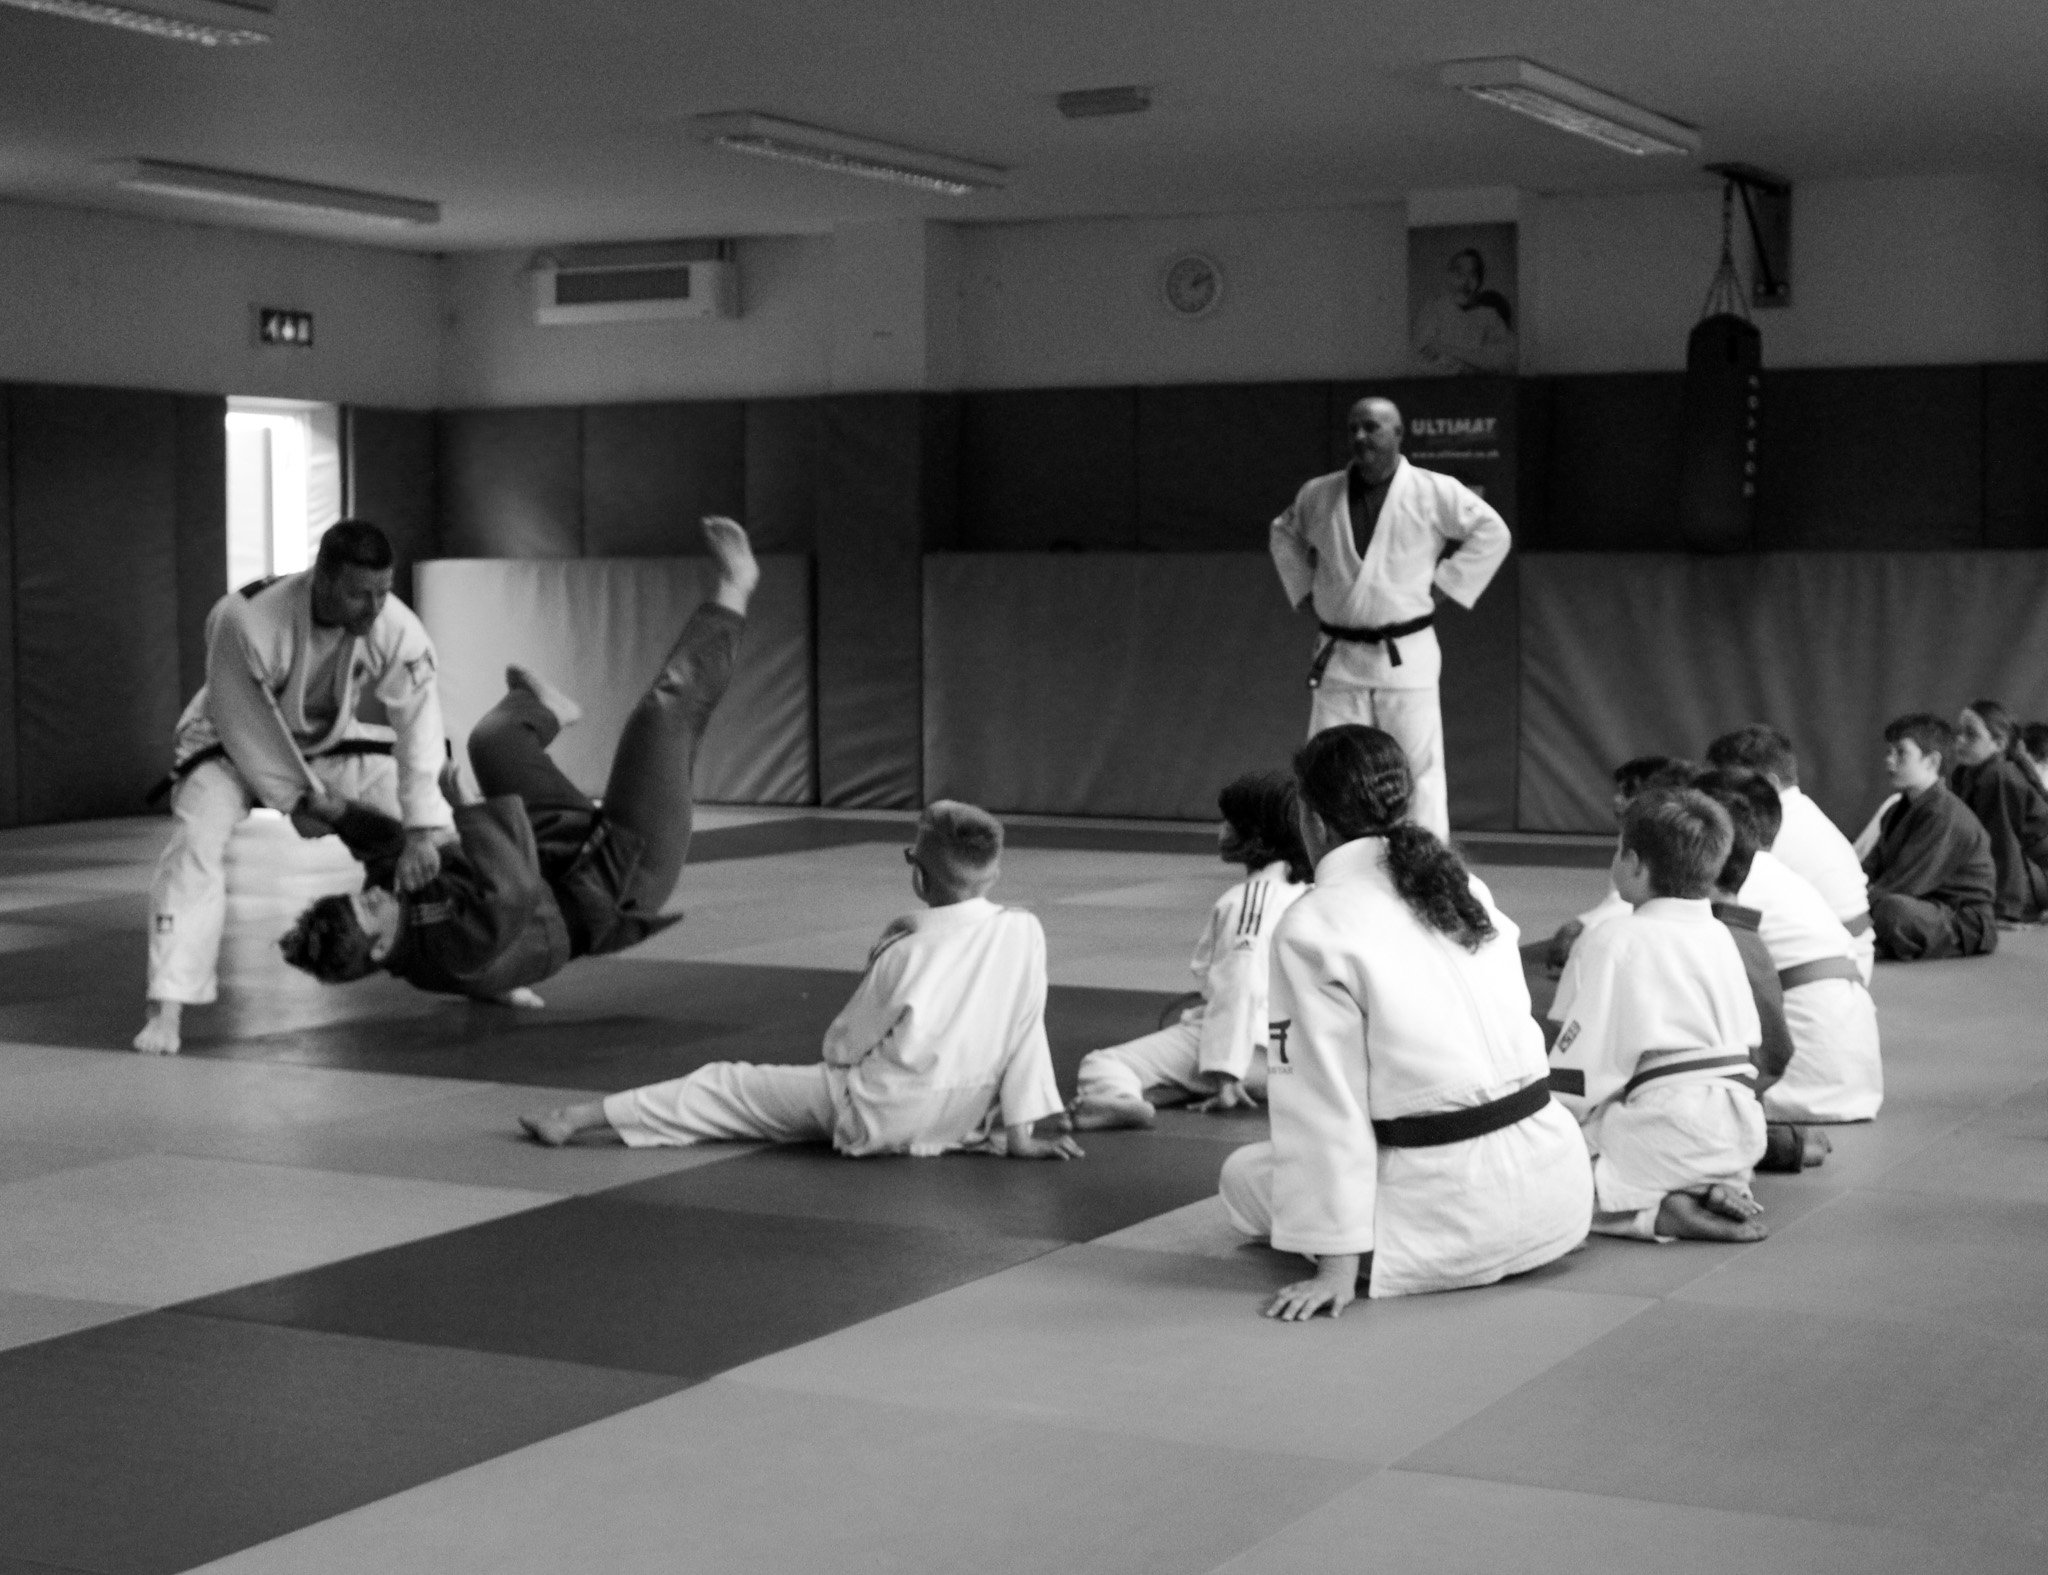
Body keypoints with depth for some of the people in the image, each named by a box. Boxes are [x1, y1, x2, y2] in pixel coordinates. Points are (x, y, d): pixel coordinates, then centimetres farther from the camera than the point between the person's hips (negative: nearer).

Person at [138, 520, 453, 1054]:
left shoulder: (396, 628, -30)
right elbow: (243, 721, -27)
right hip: (234, 741, -3)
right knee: (196, 845, -27)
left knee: (435, 830, -6)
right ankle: (168, 1009, -25)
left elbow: (419, 723, -27)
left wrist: (421, 832, -30)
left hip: (330, 740, 3)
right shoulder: (244, 620, -39)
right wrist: (294, 799, -19)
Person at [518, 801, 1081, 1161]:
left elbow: (841, 1045, -5)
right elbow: (1027, 1035, -4)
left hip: (876, 1116, -4)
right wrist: (1020, 1134, 3)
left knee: (727, 1087, 7)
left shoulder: (907, 949, -15)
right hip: (966, 1118, 4)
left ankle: (580, 1118, 10)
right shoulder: (1024, 932, -10)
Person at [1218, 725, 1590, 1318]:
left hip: (1457, 1214, -8)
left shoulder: (1312, 928, -11)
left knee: (1245, 1174, 11)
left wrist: (1338, 1267, -10)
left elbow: (1326, 1102, -12)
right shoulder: (1466, 888, 9)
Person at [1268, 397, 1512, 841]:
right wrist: (1304, 588, 14)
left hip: (1405, 657, -3)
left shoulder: (1435, 492, -5)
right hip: (1339, 657, 3)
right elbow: (1284, 534, 24)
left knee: (1419, 770, -1)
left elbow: (1493, 533, 3)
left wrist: (1444, 581, -1)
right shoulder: (1319, 495, 5)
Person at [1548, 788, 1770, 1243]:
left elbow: (1581, 1059, -8)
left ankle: (1652, 1213, -17)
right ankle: (1715, 1191, 5)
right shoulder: (1720, 937, 16)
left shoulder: (1611, 942, -6)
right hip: (1742, 1129, 8)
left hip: (1669, 1128, -8)